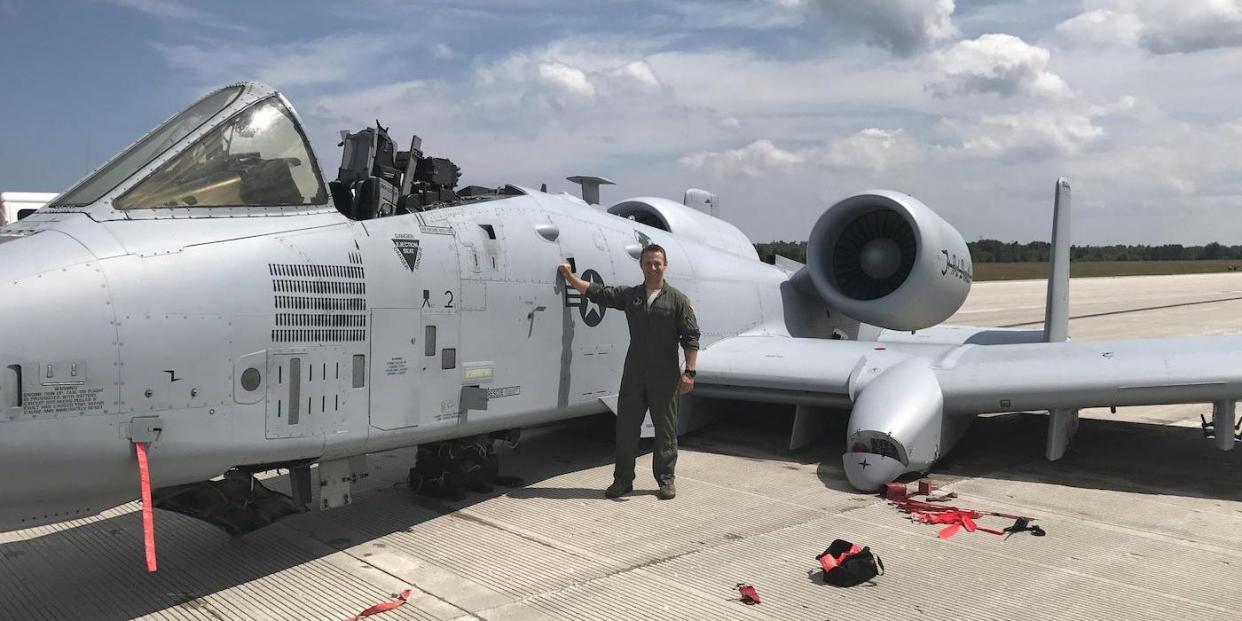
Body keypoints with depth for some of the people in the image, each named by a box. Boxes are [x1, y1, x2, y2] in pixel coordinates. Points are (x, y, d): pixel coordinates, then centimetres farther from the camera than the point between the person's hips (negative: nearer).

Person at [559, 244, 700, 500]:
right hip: (634, 373, 3)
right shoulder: (629, 295, 9)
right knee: (626, 426, 6)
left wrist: (689, 372, -8)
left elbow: (691, 338, -3)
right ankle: (623, 479, 17)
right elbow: (597, 292, 13)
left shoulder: (678, 300, -1)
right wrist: (570, 277, 12)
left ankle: (665, 480, 18)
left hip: (664, 376, -3)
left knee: (665, 429, 5)